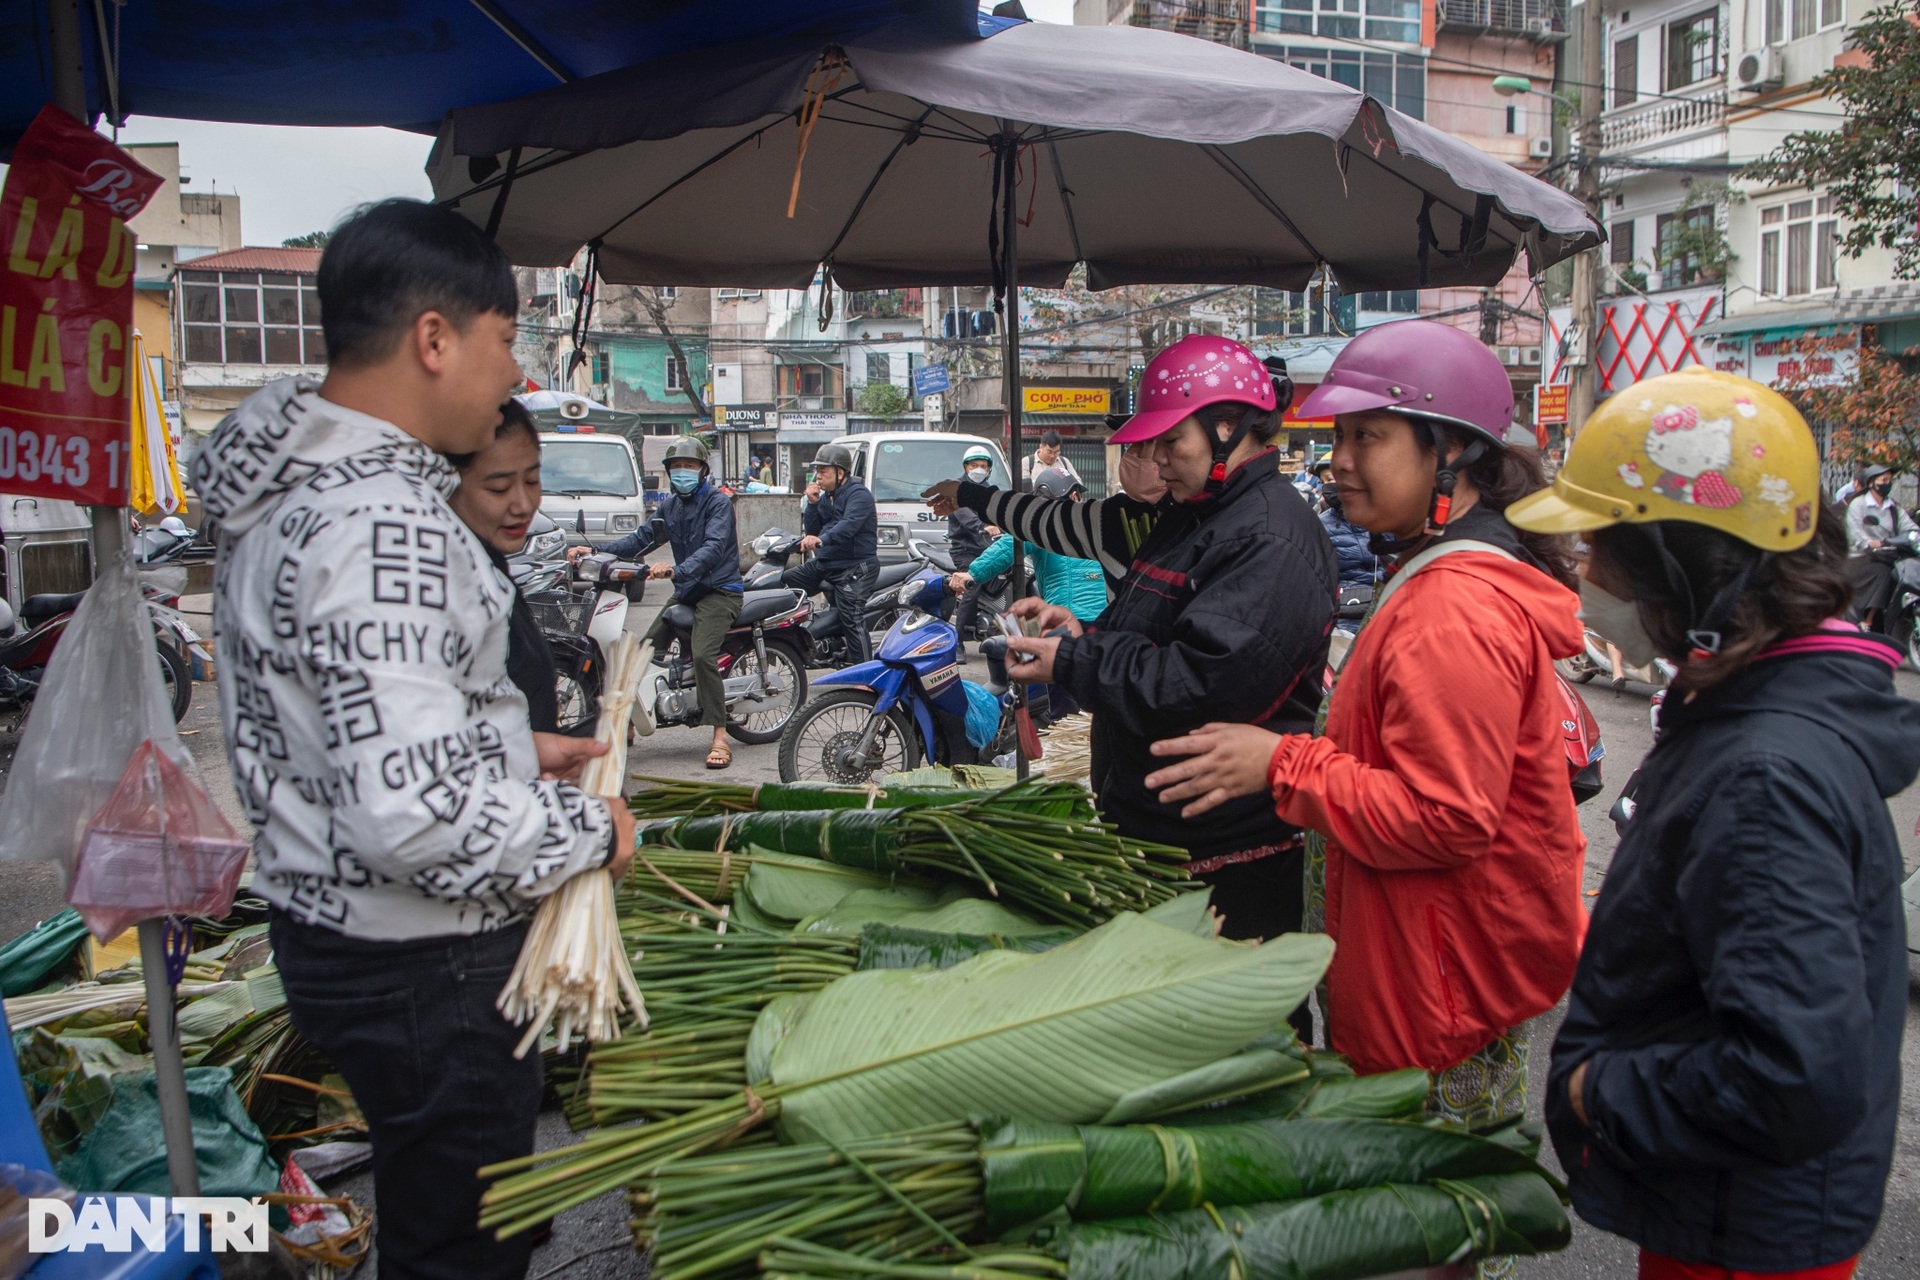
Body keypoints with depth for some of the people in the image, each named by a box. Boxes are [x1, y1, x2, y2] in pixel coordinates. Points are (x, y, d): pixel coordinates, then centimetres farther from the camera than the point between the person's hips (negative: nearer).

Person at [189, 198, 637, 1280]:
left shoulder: (294, 490, 6)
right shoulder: (382, 523, -28)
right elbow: (415, 815, -34)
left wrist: (512, 750, 11)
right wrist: (590, 828, -18)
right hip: (425, 970, -10)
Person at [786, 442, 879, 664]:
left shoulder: (858, 494, -11)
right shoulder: (826, 497, 17)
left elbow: (848, 525, -29)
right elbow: (811, 530, 15)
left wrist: (822, 539, -44)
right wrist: (812, 503, 1)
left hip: (854, 567, -9)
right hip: (823, 564, 9)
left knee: (852, 621, -15)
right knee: (783, 583, 8)